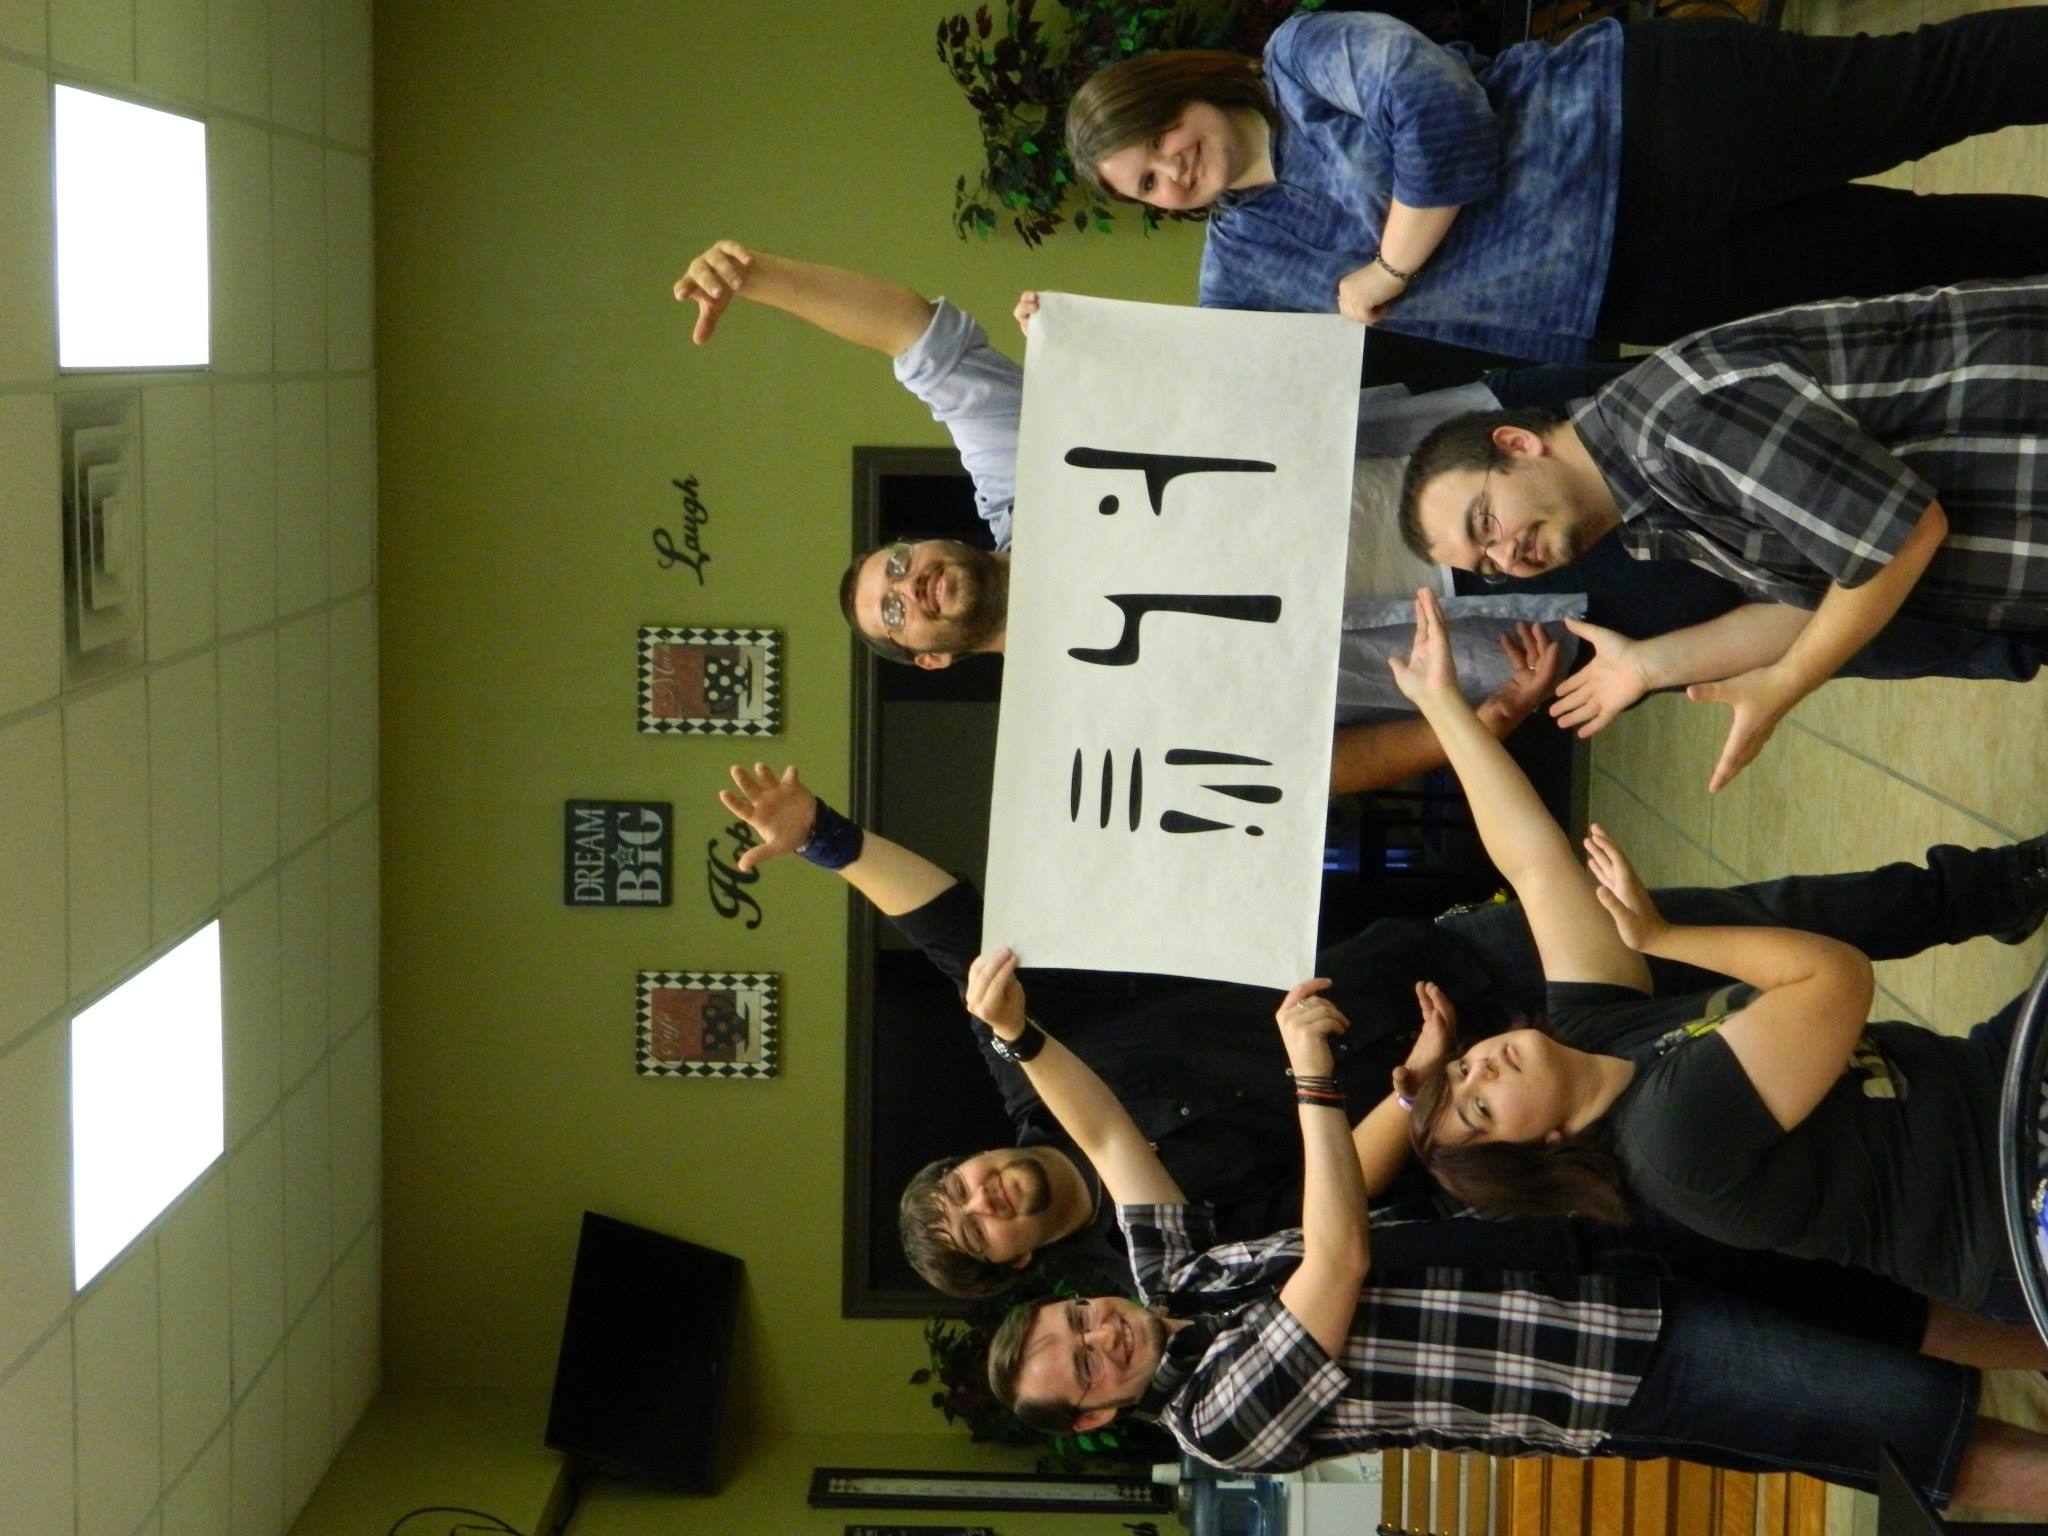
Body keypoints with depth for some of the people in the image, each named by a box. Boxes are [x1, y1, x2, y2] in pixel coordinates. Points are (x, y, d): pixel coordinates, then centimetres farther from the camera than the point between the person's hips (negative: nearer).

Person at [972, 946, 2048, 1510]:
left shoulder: (1180, 1284, 6)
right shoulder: (1222, 1420, -15)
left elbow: (1108, 1136, 3)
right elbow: (1342, 1257, -25)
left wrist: (1017, 1034, -10)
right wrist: (1310, 1071, -24)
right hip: (1634, 1374, -8)